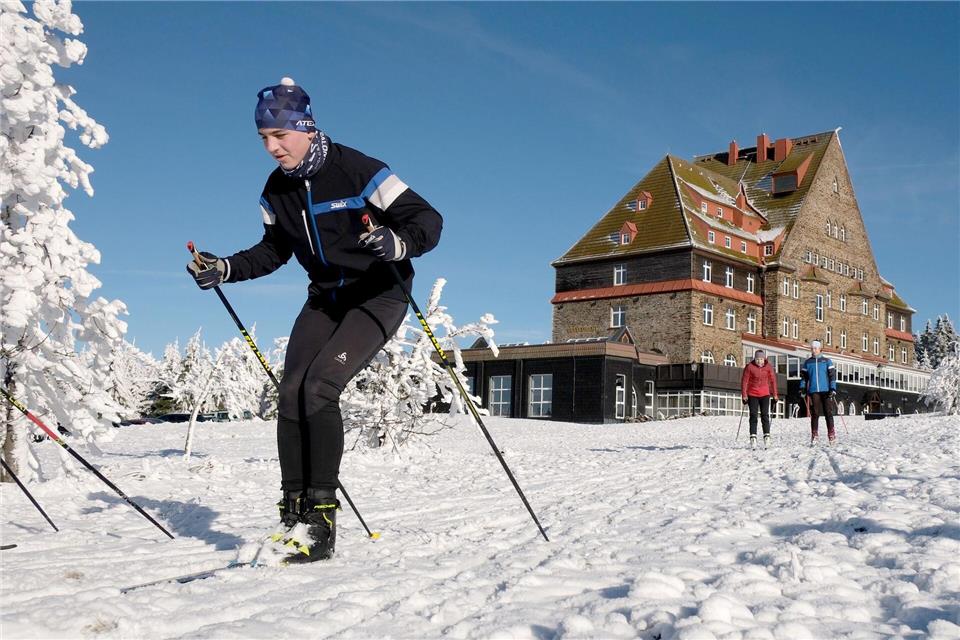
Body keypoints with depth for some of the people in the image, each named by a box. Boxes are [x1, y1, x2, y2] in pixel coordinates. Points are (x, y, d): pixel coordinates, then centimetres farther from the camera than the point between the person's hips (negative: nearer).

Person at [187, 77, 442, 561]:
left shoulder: (356, 170, -19)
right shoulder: (277, 190, 2)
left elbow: (428, 220, -20)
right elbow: (274, 251, 16)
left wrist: (397, 244, -41)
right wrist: (224, 269, 1)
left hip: (379, 295, -6)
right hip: (325, 299, 7)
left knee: (319, 386, -22)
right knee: (291, 394, -8)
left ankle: (321, 515, -16)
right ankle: (292, 512, 0)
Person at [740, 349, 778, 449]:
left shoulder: (768, 367, -2)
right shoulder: (749, 366, -9)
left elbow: (773, 380, 7)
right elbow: (744, 381, -4)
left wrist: (775, 395, 9)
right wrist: (744, 395, -6)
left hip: (765, 394, 1)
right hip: (752, 394, -1)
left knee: (765, 415, -4)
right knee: (753, 416, -4)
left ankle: (767, 436, -4)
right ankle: (753, 437, -6)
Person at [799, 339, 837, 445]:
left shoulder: (827, 361, 6)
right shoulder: (807, 362, 11)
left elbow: (832, 376, 2)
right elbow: (803, 377, 15)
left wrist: (833, 389, -7)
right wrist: (802, 388, 4)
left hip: (825, 390, -1)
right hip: (813, 391, 1)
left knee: (827, 412, -1)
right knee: (814, 413, -1)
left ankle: (831, 435, 5)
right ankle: (814, 436, 2)